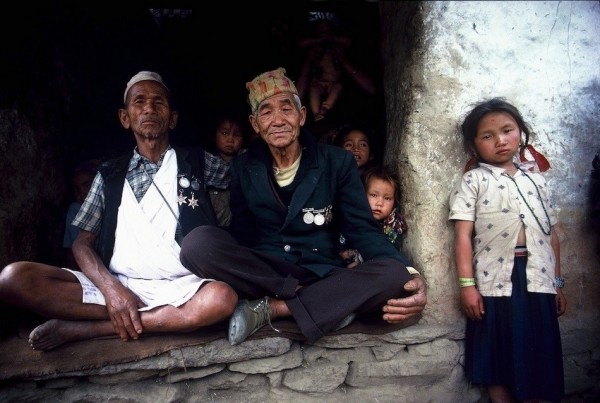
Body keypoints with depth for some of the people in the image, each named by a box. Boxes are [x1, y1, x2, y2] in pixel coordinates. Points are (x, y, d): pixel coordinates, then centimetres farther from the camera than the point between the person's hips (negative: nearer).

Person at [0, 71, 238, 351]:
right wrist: (111, 289, -8)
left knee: (221, 297, -35)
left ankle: (79, 329, -19)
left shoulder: (196, 163, 13)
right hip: (115, 286, 1)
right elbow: (82, 243, 9)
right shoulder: (110, 175, 15)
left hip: (179, 288, -1)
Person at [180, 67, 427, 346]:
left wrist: (409, 274, -23)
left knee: (395, 274, -29)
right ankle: (326, 304, -22)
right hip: (260, 273, 1)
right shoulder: (242, 168, 7)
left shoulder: (338, 163, 2)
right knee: (198, 241, -28)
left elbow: (364, 231, -4)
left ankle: (269, 309, -23)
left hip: (323, 277, 0)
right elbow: (242, 236, 4)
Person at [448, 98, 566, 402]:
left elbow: (551, 234, 16)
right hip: (494, 280, -3)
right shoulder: (473, 181, 2)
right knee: (498, 356, 5)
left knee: (537, 358, 8)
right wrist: (467, 284, -11)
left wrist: (558, 283, 14)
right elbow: (463, 235, -5)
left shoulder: (536, 179, 15)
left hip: (537, 280, 4)